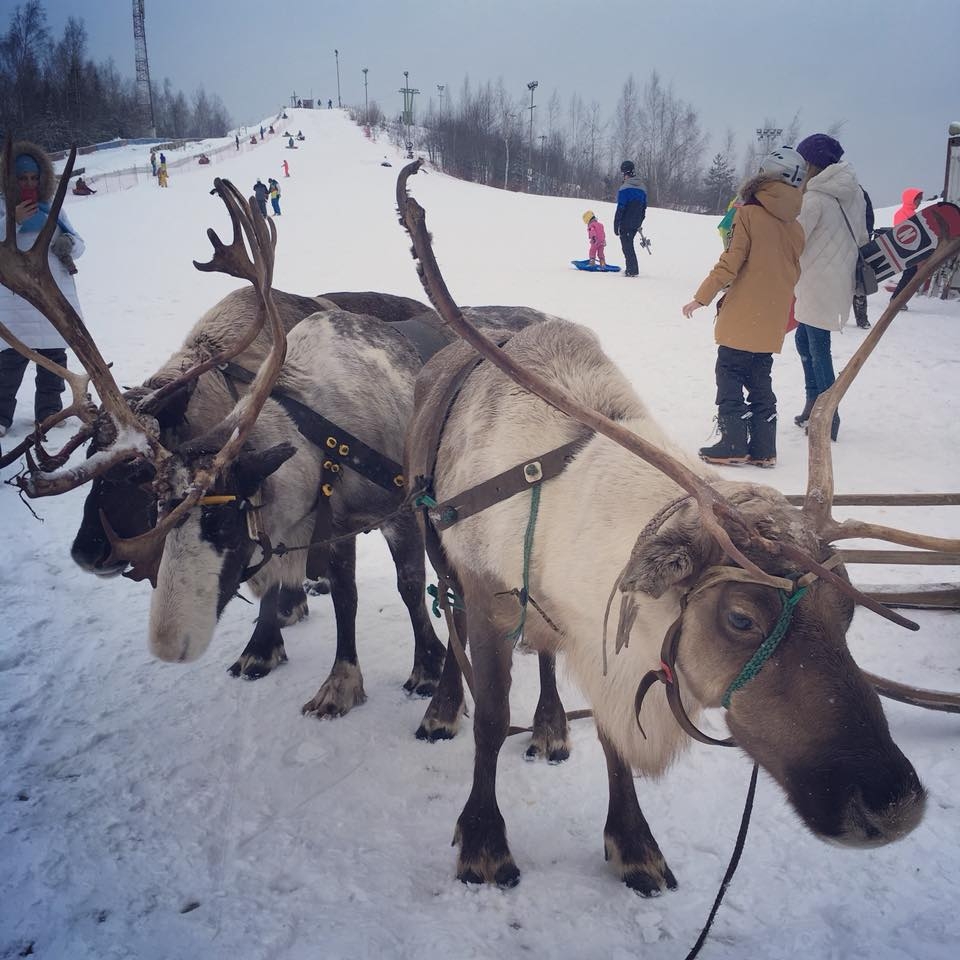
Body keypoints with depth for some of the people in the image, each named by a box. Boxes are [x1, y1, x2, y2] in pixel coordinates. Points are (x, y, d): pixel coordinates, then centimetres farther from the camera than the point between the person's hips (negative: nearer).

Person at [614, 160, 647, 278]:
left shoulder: (624, 189, -14)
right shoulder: (642, 189, 10)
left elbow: (620, 208, -16)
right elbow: (644, 208, 15)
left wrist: (616, 225, -12)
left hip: (625, 224, -7)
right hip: (636, 224, 7)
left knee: (627, 247, 0)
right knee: (629, 245, 19)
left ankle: (632, 270, -2)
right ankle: (632, 269, 19)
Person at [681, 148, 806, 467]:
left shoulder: (749, 214, -9)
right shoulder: (796, 228, 8)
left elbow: (730, 264, -13)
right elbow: (793, 276, 13)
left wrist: (701, 298, -6)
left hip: (741, 317, -5)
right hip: (772, 323, 6)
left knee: (730, 378, 3)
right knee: (760, 382, 12)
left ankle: (734, 444, 1)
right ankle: (763, 449, 12)